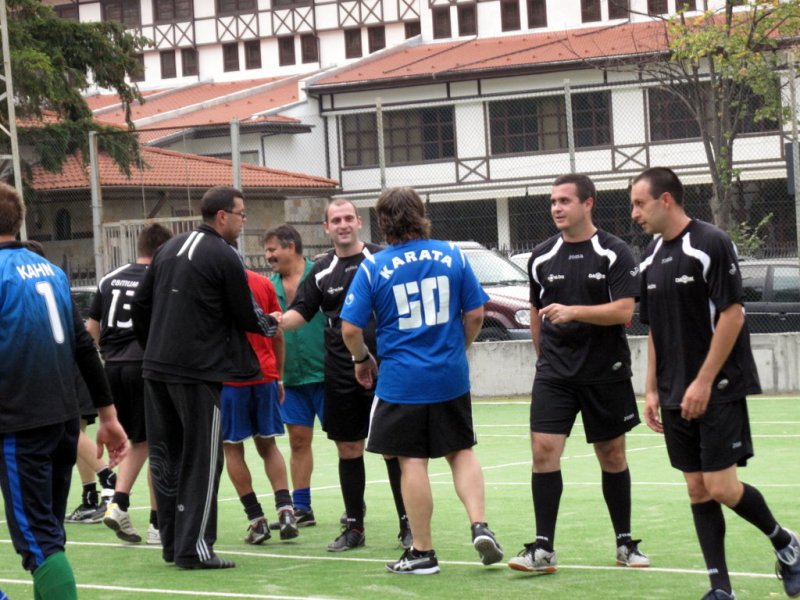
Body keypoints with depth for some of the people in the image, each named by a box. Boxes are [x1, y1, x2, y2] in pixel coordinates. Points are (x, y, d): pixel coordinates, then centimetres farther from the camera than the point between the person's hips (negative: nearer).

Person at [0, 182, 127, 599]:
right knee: (49, 534, 16)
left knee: (38, 540, -8)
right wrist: (108, 414, 19)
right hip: (65, 421, 7)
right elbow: (85, 348, 15)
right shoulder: (50, 269, 12)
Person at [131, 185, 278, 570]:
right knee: (201, 461, -1)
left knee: (166, 456, 12)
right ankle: (193, 548, -2)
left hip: (156, 368, 7)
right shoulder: (225, 257, -8)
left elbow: (140, 305, 14)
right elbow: (246, 317, -3)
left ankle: (172, 542, 17)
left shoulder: (169, 249, 12)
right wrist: (272, 325, 18)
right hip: (198, 372, -7)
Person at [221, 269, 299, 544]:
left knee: (232, 447, 7)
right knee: (267, 445, 14)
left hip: (228, 378, -4)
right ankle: (285, 509, -2)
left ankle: (257, 520, 2)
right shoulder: (264, 283, 4)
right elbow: (277, 336, 7)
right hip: (265, 375, 4)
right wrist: (278, 376, 16)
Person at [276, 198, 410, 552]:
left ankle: (408, 525, 7)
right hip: (340, 374, 3)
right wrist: (279, 320, -13)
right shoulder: (322, 271, 8)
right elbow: (301, 311, 8)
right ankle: (354, 527, 16)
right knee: (348, 449, 7)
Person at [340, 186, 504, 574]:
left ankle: (422, 552, 10)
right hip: (451, 376, 3)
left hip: (400, 381, -3)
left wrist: (362, 359, 11)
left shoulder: (373, 266, -8)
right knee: (461, 451, 17)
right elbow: (475, 314, 2)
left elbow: (350, 328, -8)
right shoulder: (452, 255, -1)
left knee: (412, 463, 4)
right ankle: (480, 525, 1)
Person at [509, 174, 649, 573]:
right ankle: (543, 549, -8)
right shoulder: (541, 257, 5)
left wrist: (573, 311, -25)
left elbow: (624, 311, -15)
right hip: (554, 374, 2)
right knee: (544, 451, -11)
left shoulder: (614, 253, -6)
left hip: (606, 372, -2)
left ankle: (625, 543, 22)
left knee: (612, 456, 8)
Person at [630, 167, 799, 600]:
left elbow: (732, 315, -15)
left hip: (719, 389, -7)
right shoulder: (651, 258, 11)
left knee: (721, 486, -10)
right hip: (677, 397, 7)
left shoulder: (711, 244, -12)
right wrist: (652, 390, 12)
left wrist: (703, 383, -17)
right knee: (697, 490, 4)